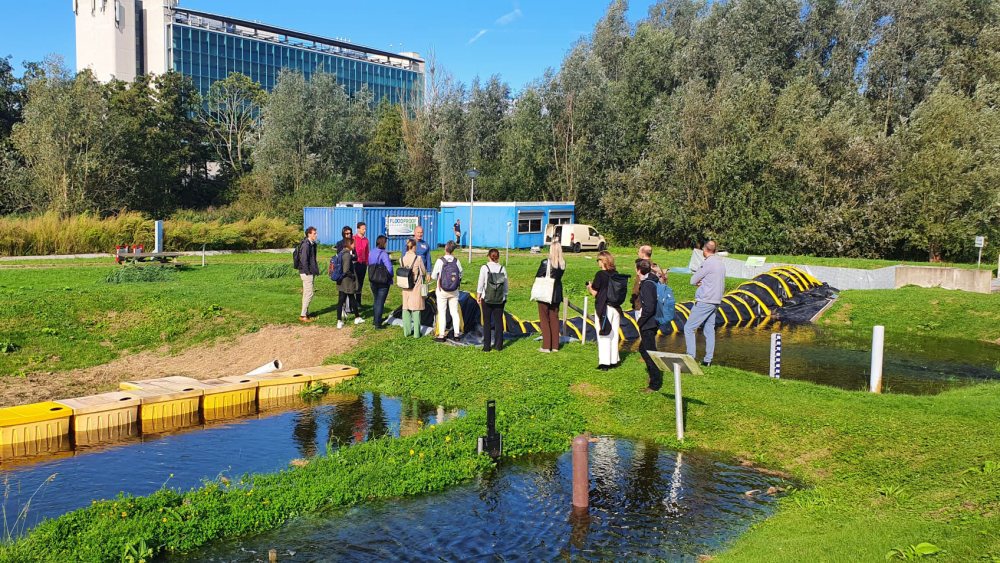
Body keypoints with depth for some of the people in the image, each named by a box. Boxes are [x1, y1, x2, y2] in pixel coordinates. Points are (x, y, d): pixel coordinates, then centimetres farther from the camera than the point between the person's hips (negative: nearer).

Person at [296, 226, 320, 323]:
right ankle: (303, 315, -4)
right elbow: (303, 260, -20)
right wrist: (307, 272, -18)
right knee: (309, 293, -8)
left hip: (310, 272, 10)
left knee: (306, 293, 14)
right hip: (307, 273, -10)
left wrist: (315, 270, 12)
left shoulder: (312, 244, 12)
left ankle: (305, 313, 21)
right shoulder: (306, 244, -17)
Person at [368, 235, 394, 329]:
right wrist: (390, 276, -9)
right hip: (383, 282, -6)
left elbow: (369, 264, 5)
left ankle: (375, 320, 34)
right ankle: (378, 323, 6)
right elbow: (389, 268, -27)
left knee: (376, 300, 23)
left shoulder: (371, 252, 0)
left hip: (373, 281, 6)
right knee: (380, 302, 3)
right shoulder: (383, 254, -21)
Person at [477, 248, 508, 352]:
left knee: (487, 321, 4)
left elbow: (480, 284, -4)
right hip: (500, 300, 2)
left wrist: (478, 296, 5)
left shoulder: (484, 268, -6)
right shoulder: (502, 269, 0)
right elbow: (506, 285, 3)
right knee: (498, 321, 7)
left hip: (487, 299, -2)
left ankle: (487, 346, 4)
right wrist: (504, 296, 14)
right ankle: (498, 345, 9)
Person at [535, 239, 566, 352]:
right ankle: (555, 346, 17)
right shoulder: (563, 263, -3)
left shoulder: (545, 263, -18)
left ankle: (546, 346, 7)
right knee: (554, 319, 14)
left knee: (544, 319, 6)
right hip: (556, 293, 5)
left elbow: (538, 276, -10)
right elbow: (559, 276, 8)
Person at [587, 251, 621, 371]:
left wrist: (590, 286, 8)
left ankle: (604, 363, 1)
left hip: (604, 308, -6)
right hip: (616, 307, 6)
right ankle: (614, 360, 22)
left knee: (603, 335, 0)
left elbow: (595, 293, -13)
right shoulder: (616, 274, 3)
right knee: (614, 334, 14)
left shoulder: (600, 274, -14)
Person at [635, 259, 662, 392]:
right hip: (652, 323, 10)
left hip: (648, 325, -10)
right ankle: (654, 377, 35)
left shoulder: (647, 285, -21)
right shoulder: (652, 281, 9)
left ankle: (655, 383, 8)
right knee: (643, 349, 23)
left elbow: (649, 308, -27)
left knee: (649, 352, -1)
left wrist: (640, 321, -15)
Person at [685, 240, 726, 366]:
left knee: (689, 328, -4)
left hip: (704, 302, -9)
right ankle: (708, 359, 12)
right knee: (709, 330, 12)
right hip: (716, 301, 9)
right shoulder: (721, 263, 11)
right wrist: (702, 282, 2)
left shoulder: (708, 263, -15)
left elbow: (693, 281, -12)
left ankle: (690, 357, -8)